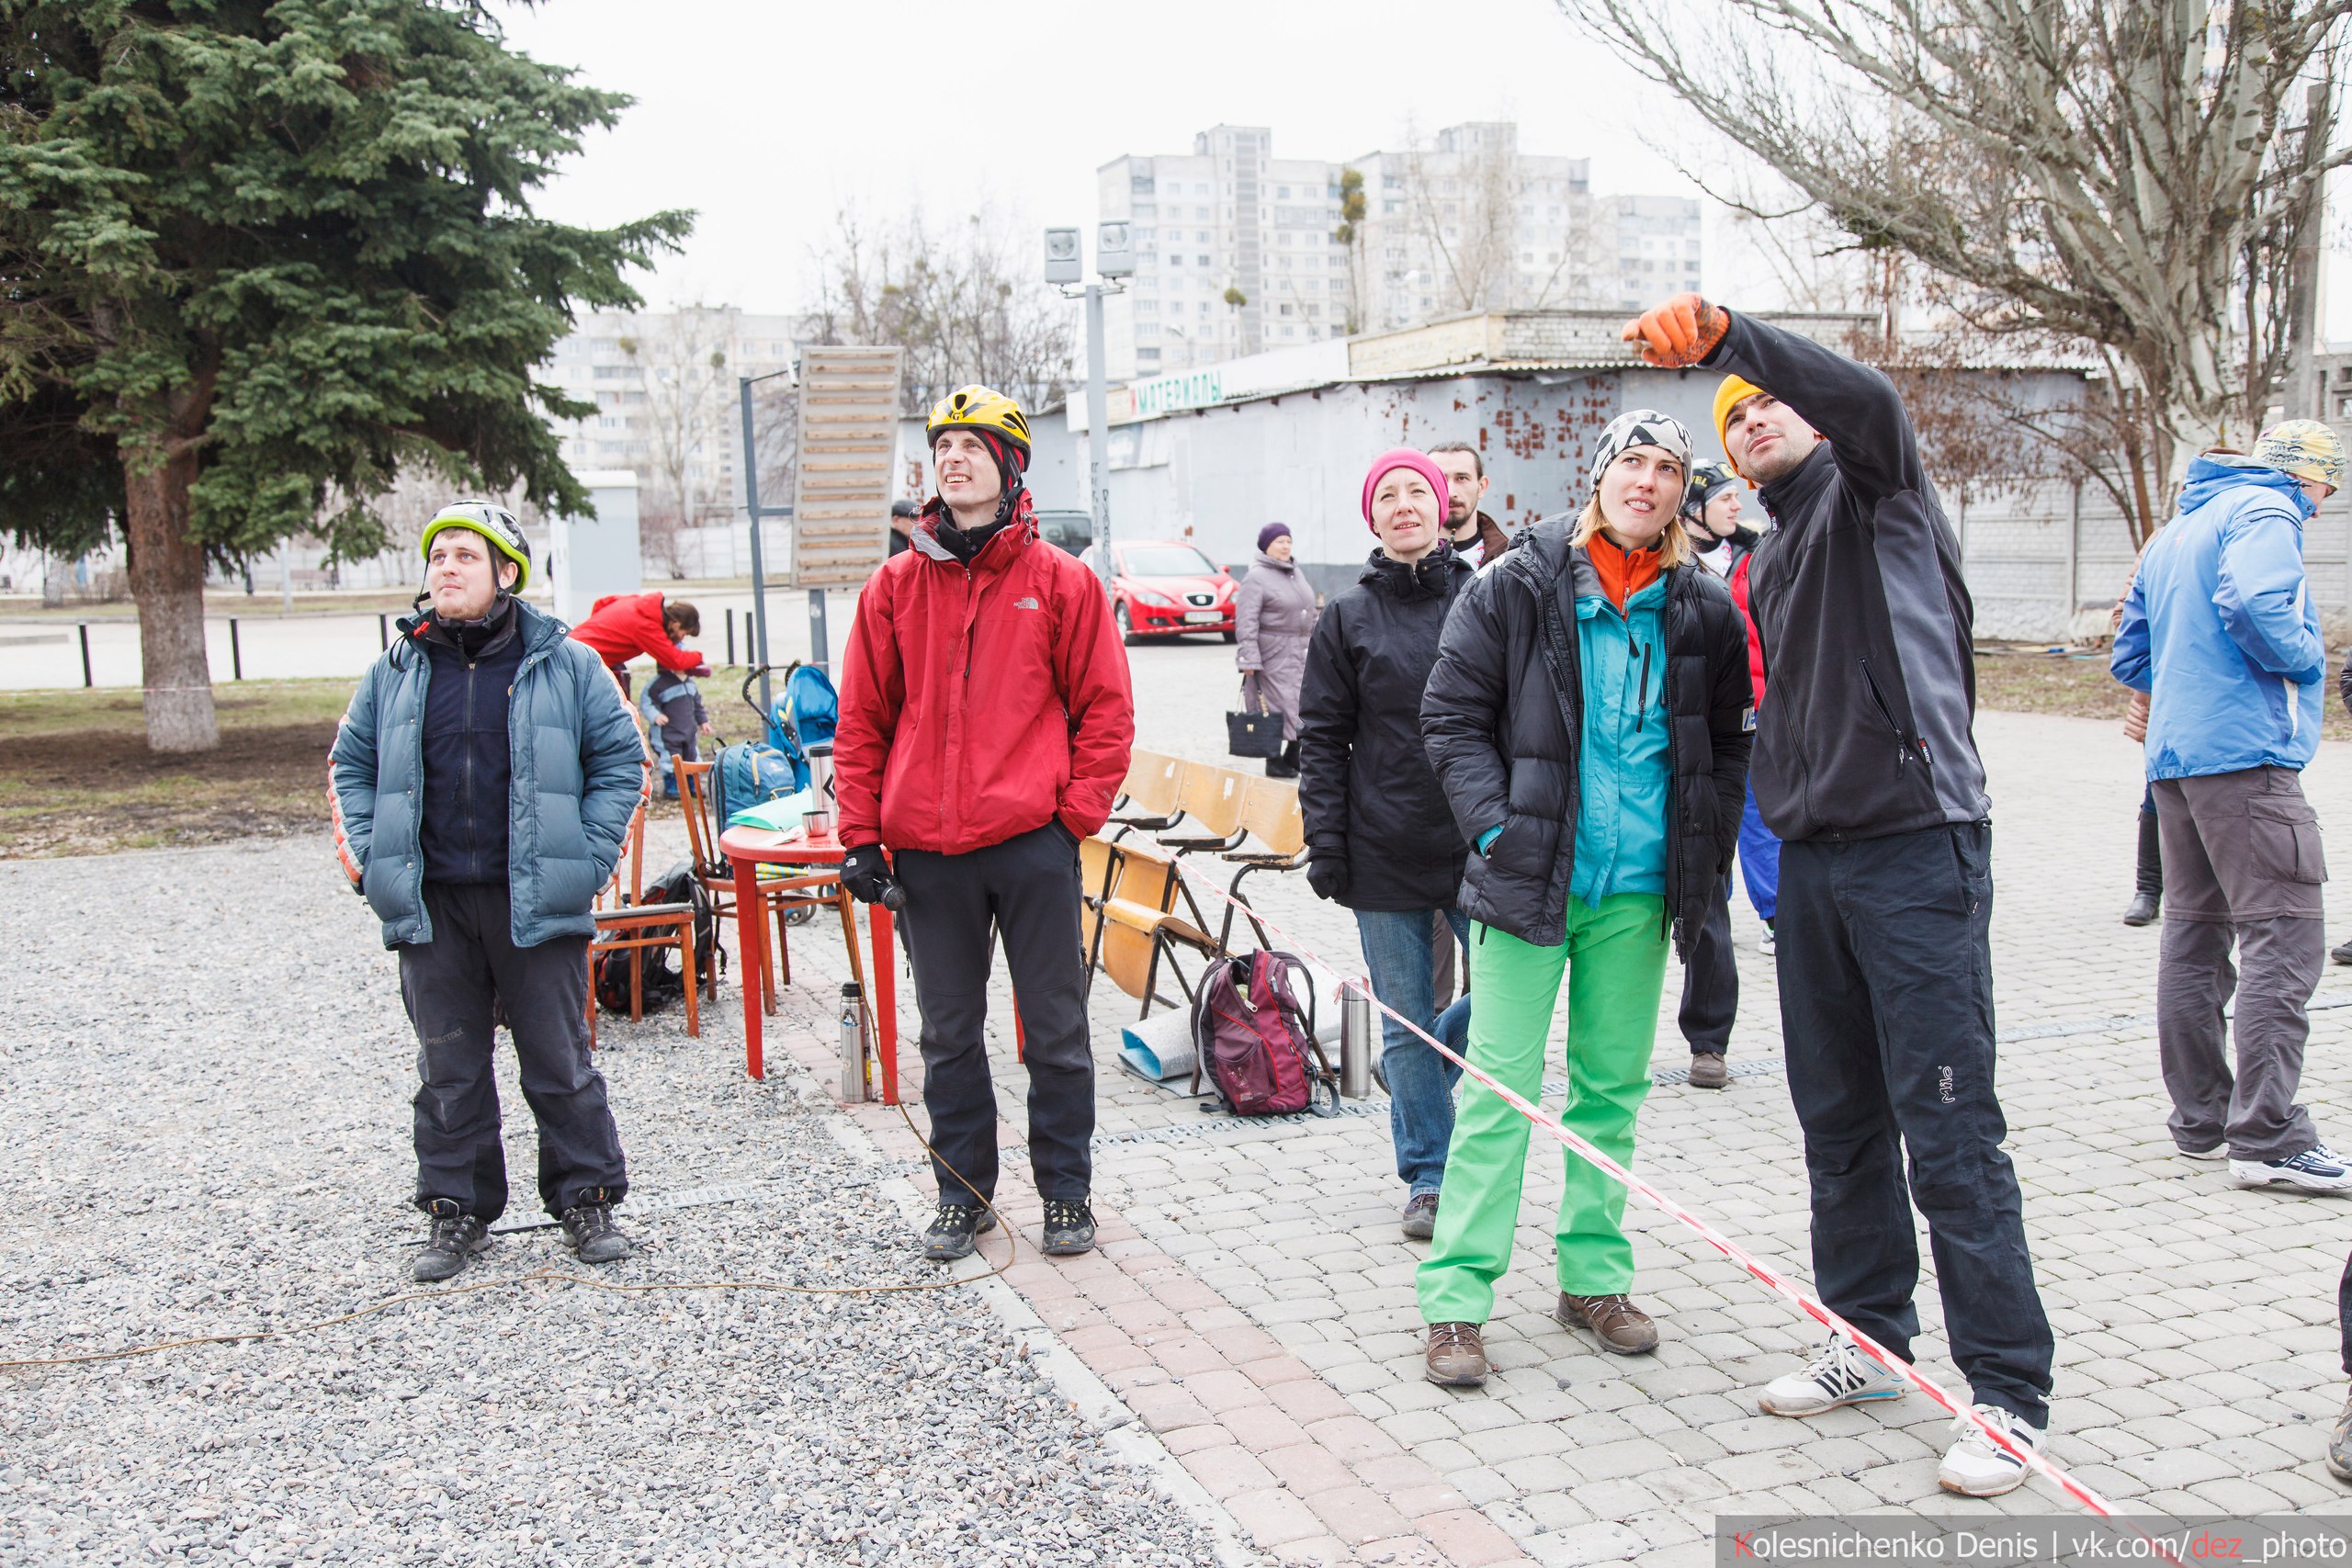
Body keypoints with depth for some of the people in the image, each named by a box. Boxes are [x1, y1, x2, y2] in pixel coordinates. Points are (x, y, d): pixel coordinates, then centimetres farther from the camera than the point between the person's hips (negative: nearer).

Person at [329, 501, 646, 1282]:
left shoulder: (564, 664, -2)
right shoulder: (397, 670, 7)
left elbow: (621, 757, 2)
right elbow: (352, 763, 16)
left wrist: (588, 858, -6)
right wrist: (371, 857, 5)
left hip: (536, 902, -3)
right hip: (431, 906, 3)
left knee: (560, 1062, 6)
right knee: (449, 1066, 11)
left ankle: (586, 1200, 19)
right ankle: (457, 1209, 23)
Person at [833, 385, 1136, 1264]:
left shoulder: (1060, 581, 1)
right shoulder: (897, 587, 8)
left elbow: (1105, 709, 3)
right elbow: (862, 720, 10)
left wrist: (1077, 814, -6)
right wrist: (860, 835, 3)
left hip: (1033, 844, -2)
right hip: (927, 852, 3)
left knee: (1055, 1028, 6)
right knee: (948, 1032, 12)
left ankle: (1066, 1191, 20)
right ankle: (963, 1192, 25)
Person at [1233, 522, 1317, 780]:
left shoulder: (1296, 573, 16)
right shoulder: (1257, 578, -9)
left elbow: (1308, 613, 25)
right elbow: (1246, 621, -15)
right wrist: (1249, 659, -20)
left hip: (1300, 654, 7)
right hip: (1272, 654, -7)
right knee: (1276, 707, -4)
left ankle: (1292, 758, 17)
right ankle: (1274, 761, 6)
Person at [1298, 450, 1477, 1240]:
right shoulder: (1348, 618, 4)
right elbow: (1322, 738, 2)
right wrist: (1325, 842, -5)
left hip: (1478, 845, 1)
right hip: (1384, 851, -1)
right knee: (1405, 1024, 5)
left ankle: (1417, 1076, 28)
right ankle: (1428, 1177, 20)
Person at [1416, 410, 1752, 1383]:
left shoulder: (1705, 611, 6)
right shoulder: (1516, 588, -3)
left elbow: (1727, 744, 15)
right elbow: (1453, 717, -1)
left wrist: (1705, 856, 6)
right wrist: (1496, 827, -11)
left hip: (1639, 889, 4)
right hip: (1528, 878, -3)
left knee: (1613, 1086, 12)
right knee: (1499, 1087, -3)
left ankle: (1593, 1278, 26)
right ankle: (1455, 1300, 4)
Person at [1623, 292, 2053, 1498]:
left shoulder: (1874, 494, -1)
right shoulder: (1766, 566, 21)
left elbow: (1871, 402, -24)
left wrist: (1725, 332, -32)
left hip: (1917, 844, -8)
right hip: (1813, 858, 8)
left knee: (1948, 1129, -7)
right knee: (1839, 1121, 14)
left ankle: (2010, 1394, 3)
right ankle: (1869, 1340, 28)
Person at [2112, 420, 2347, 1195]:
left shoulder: (2173, 531, 23)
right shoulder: (2265, 512, -5)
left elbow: (2131, 657, 24)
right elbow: (2253, 602, -24)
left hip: (2175, 756, 9)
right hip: (2246, 753, -9)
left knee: (2195, 930, 11)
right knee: (2284, 935, -10)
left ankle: (2201, 1118, 16)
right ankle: (2267, 1136, -13)